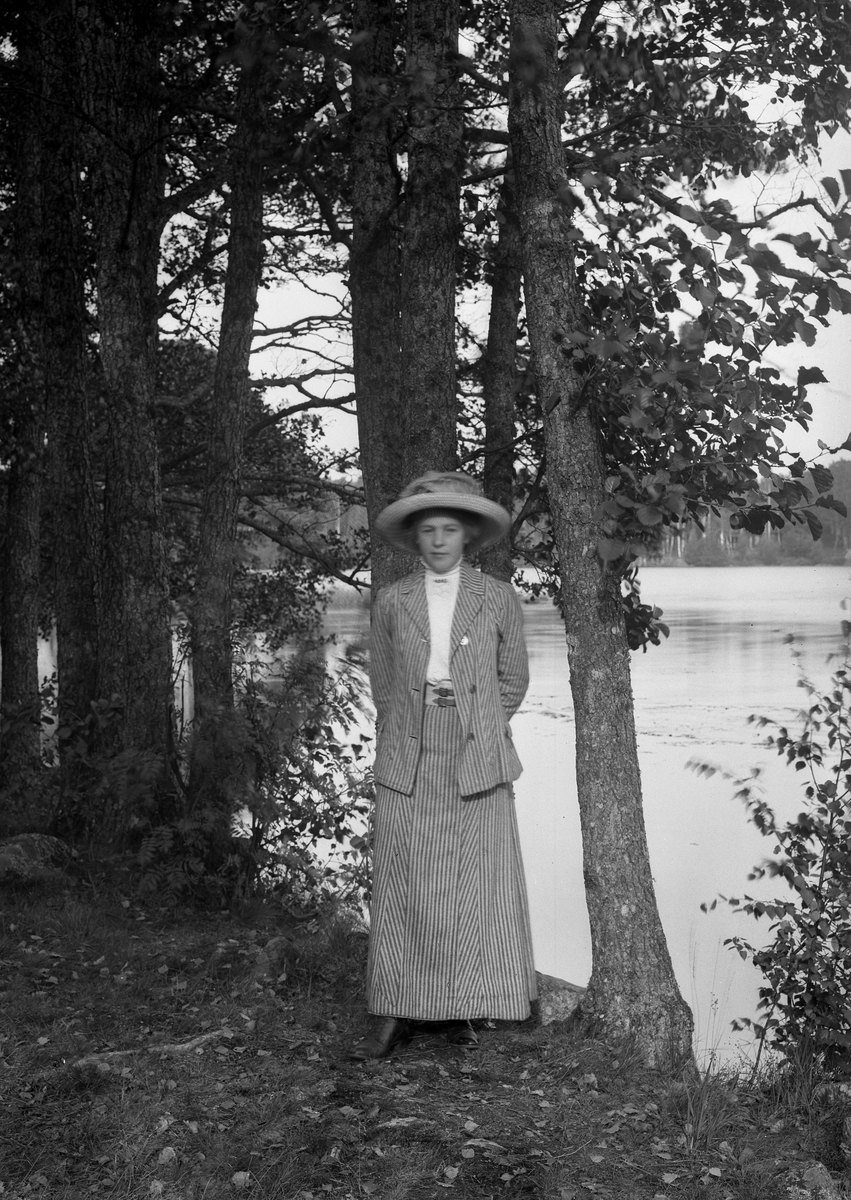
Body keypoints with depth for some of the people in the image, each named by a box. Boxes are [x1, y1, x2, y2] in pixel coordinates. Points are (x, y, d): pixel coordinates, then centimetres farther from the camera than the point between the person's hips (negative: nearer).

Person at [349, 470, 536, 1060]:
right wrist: (415, 733, 9)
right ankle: (398, 1013, 6)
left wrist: (478, 727, 8)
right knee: (402, 887, -1)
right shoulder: (392, 602, 6)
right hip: (407, 763, 1)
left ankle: (465, 1009, 13)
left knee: (477, 886, 2)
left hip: (477, 760, 0)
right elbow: (383, 683, 14)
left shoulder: (499, 599, 4)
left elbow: (513, 678, 11)